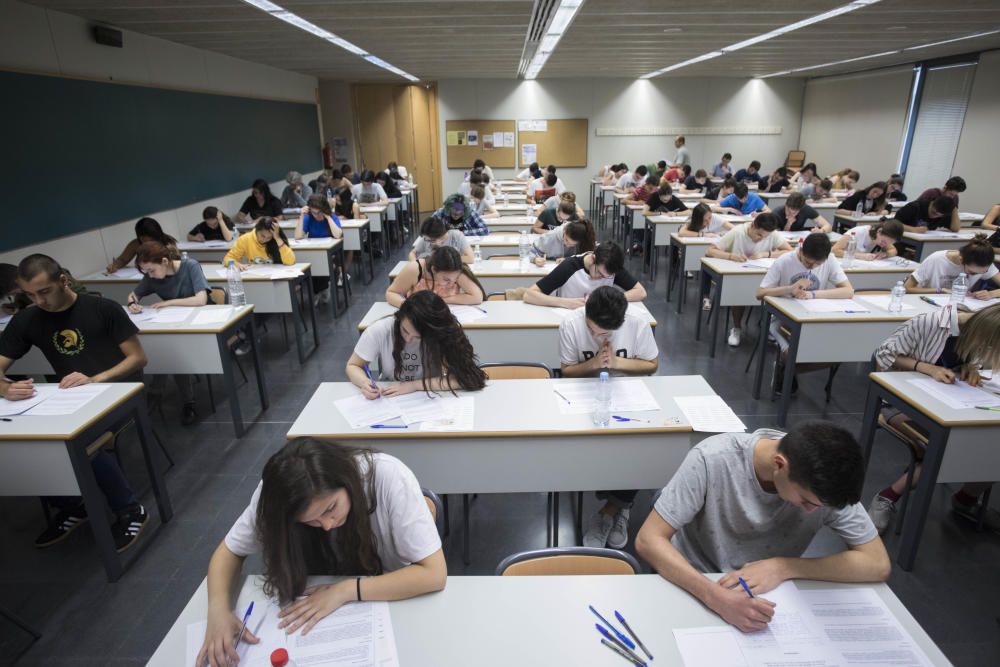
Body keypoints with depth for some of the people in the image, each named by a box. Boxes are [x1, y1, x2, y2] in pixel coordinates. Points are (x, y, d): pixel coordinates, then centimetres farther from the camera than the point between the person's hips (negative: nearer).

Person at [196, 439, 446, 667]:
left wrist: (347, 590, -30)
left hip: (393, 602, -2)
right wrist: (218, 609, -23)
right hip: (321, 608, 2)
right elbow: (229, 551, -6)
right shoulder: (278, 492, -20)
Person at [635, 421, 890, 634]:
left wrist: (783, 567, -25)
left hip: (764, 599, 3)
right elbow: (648, 540, -26)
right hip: (695, 589, -3)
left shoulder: (823, 482, -18)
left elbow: (878, 564, -13)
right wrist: (716, 596, -40)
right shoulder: (712, 459, -28)